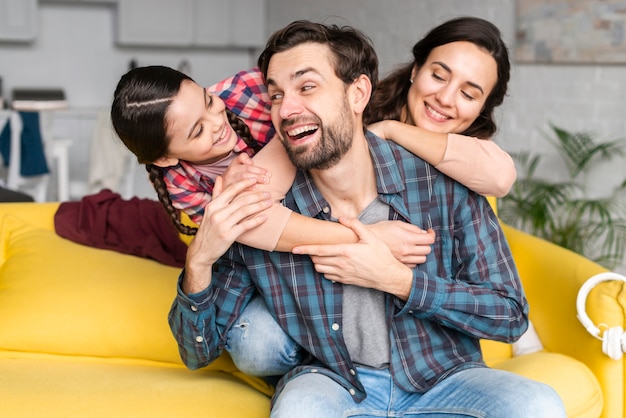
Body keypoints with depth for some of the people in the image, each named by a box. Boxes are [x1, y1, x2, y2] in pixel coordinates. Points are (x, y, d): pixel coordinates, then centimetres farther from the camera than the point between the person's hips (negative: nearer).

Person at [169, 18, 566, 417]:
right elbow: (199, 352, -4)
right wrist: (199, 262, -23)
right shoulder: (255, 212, -12)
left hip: (441, 380, 2)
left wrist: (395, 279, -21)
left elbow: (511, 315, -10)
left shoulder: (441, 183, -14)